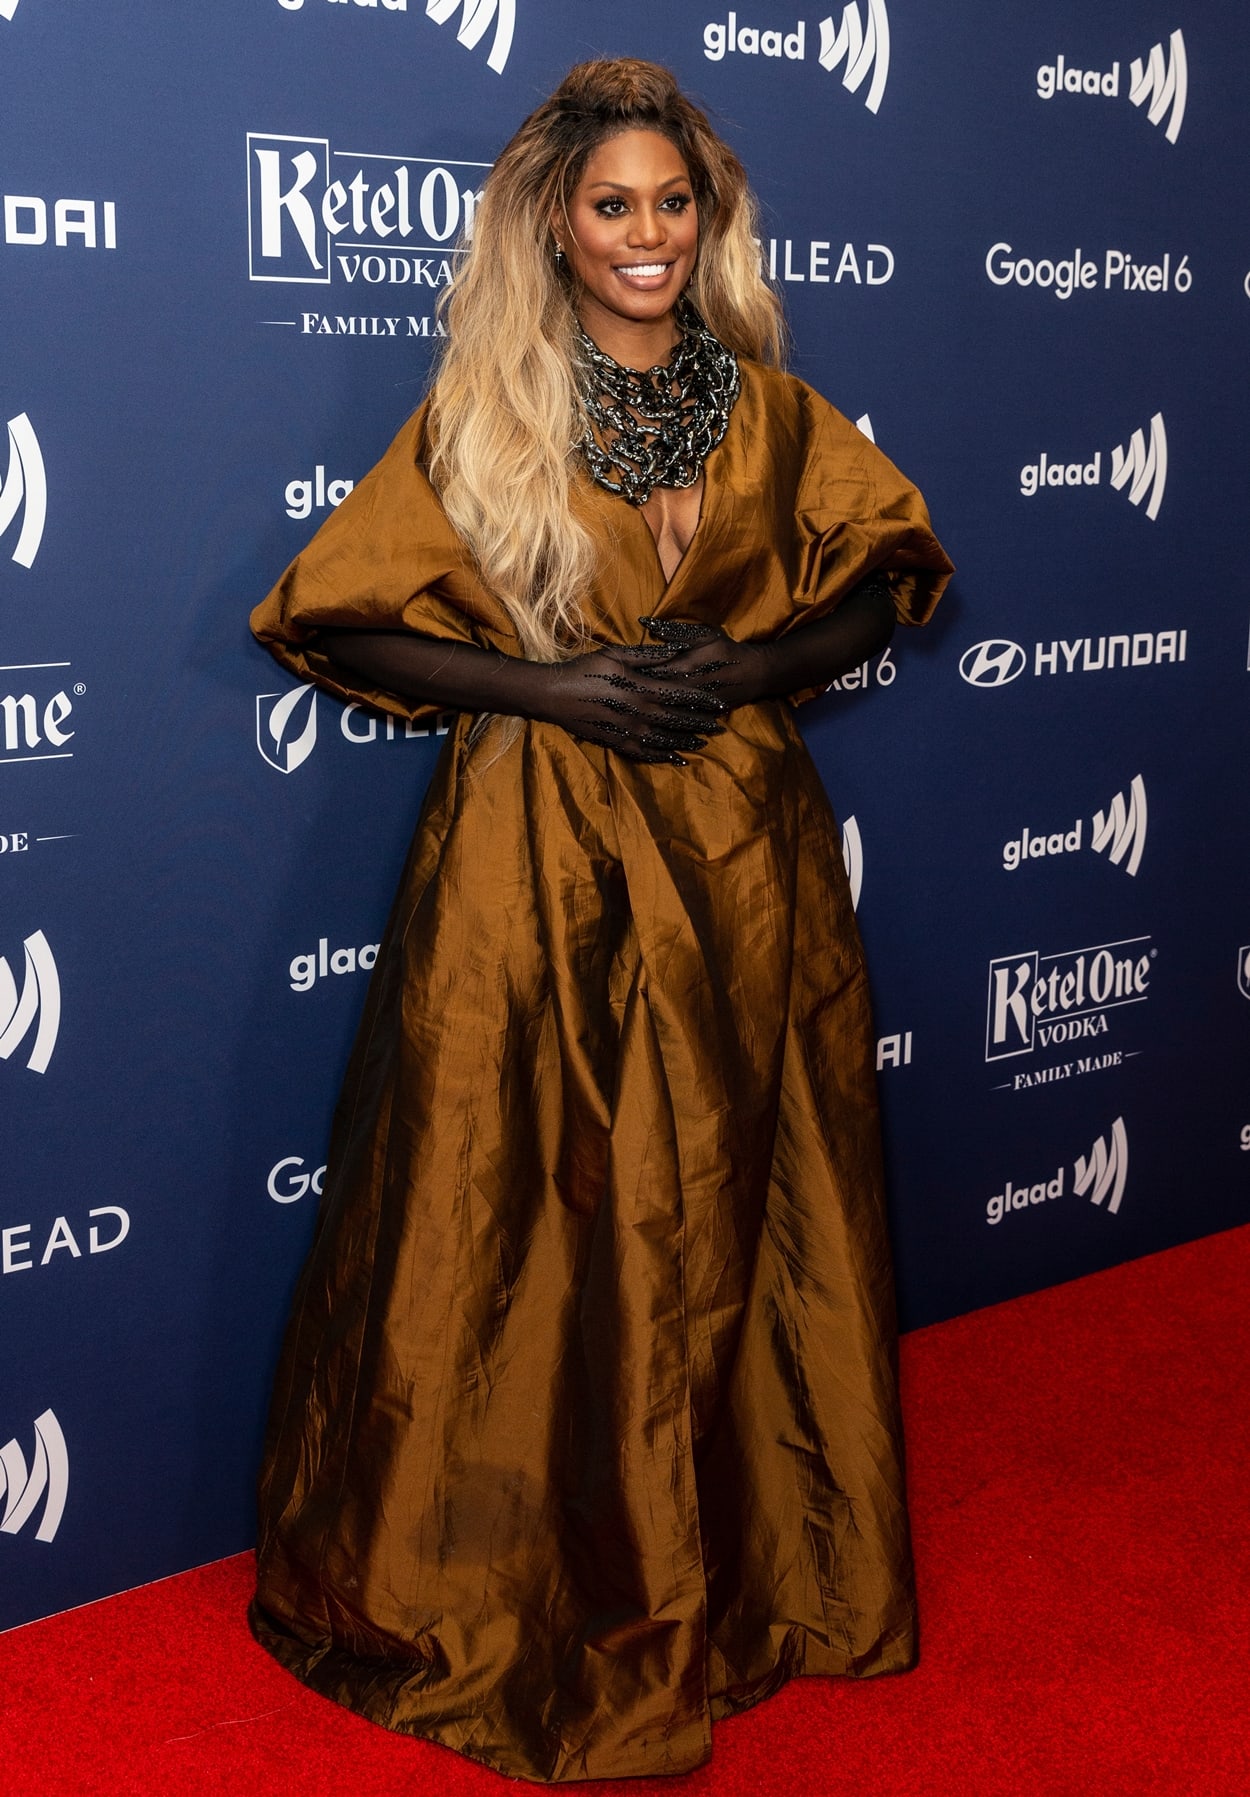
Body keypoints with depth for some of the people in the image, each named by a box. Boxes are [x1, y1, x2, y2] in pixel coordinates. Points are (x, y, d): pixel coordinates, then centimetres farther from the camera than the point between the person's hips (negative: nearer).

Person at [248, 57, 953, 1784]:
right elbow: (340, 623, -3)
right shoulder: (483, 410, -2)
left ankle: (754, 1561, 30)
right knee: (543, 1228, 2)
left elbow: (880, 588, 12)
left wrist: (752, 666, -7)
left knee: (742, 1216, 11)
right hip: (542, 865, -3)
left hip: (742, 853, 3)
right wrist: (553, 687, -13)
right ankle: (535, 1589, 21)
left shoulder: (768, 407, 6)